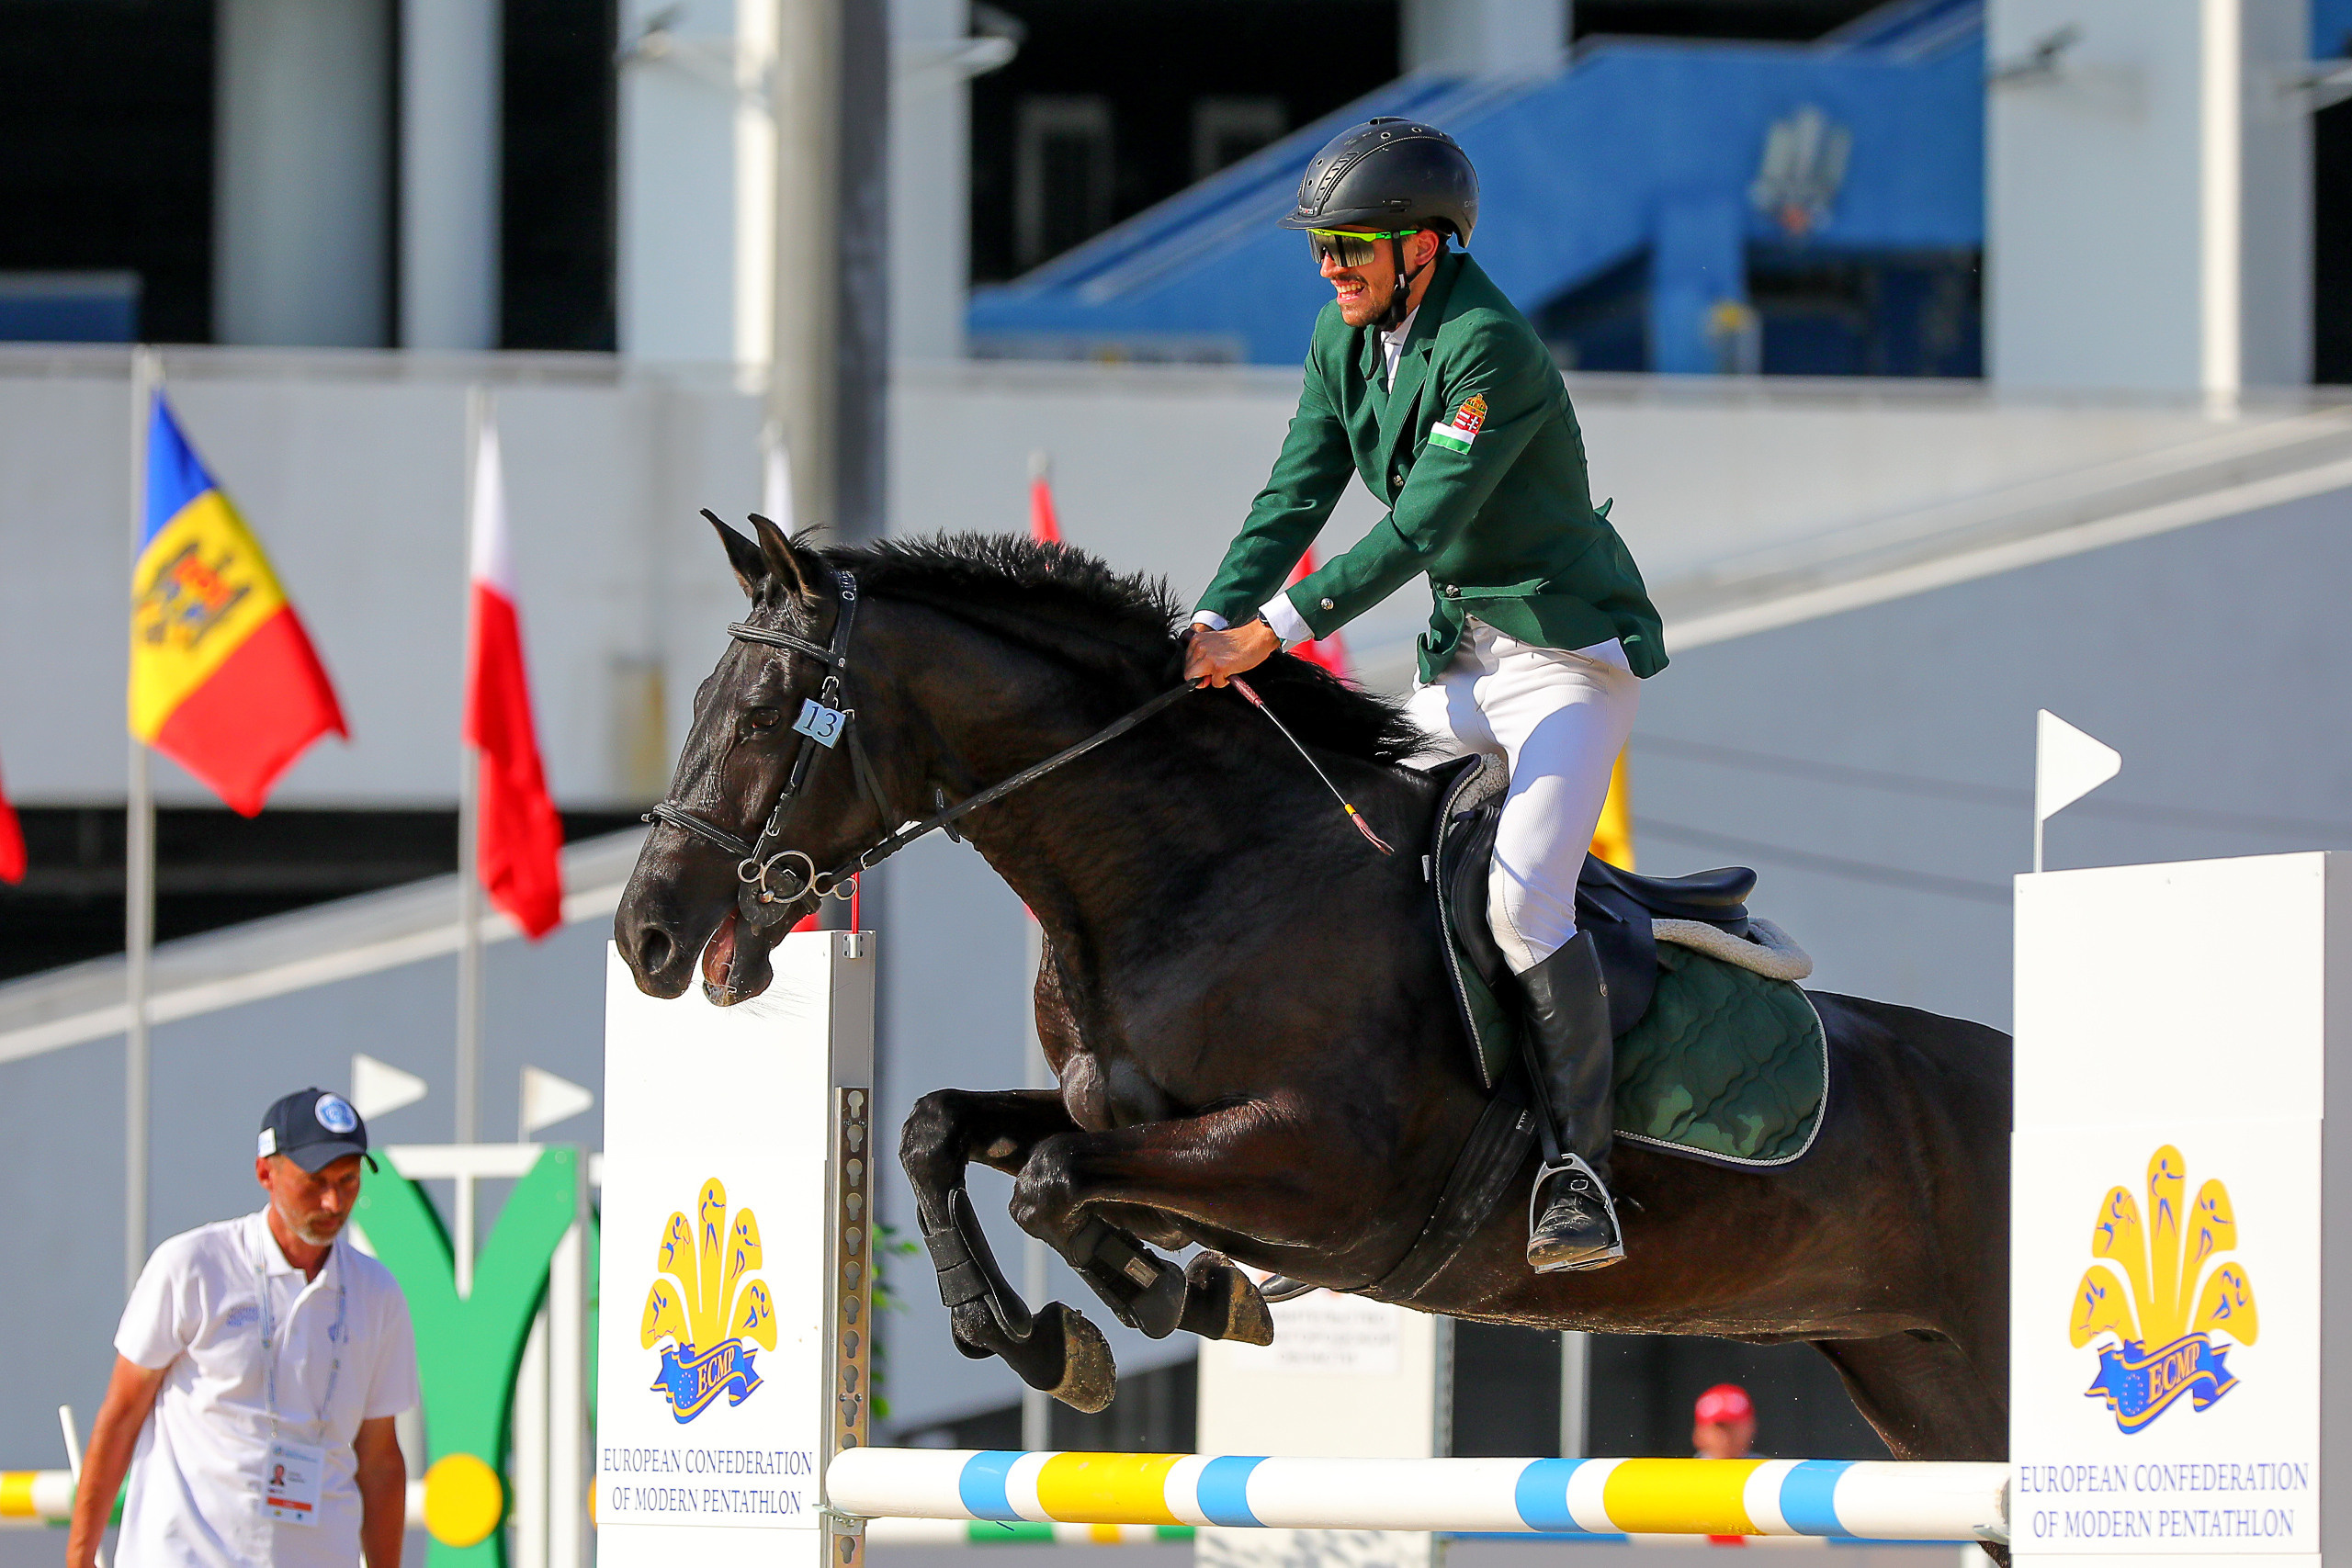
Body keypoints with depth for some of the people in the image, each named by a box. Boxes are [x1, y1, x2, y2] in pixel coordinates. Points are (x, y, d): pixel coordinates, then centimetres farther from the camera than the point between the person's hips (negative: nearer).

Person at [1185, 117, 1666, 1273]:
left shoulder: (1488, 349, -22)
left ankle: (1581, 1176, -19)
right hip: (1463, 658, 9)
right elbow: (1296, 497, 2)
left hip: (1570, 652, -9)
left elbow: (1422, 526, -28)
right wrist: (1211, 624, -12)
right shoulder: (1347, 336, 4)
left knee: (1523, 897, -22)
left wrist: (1278, 628, -32)